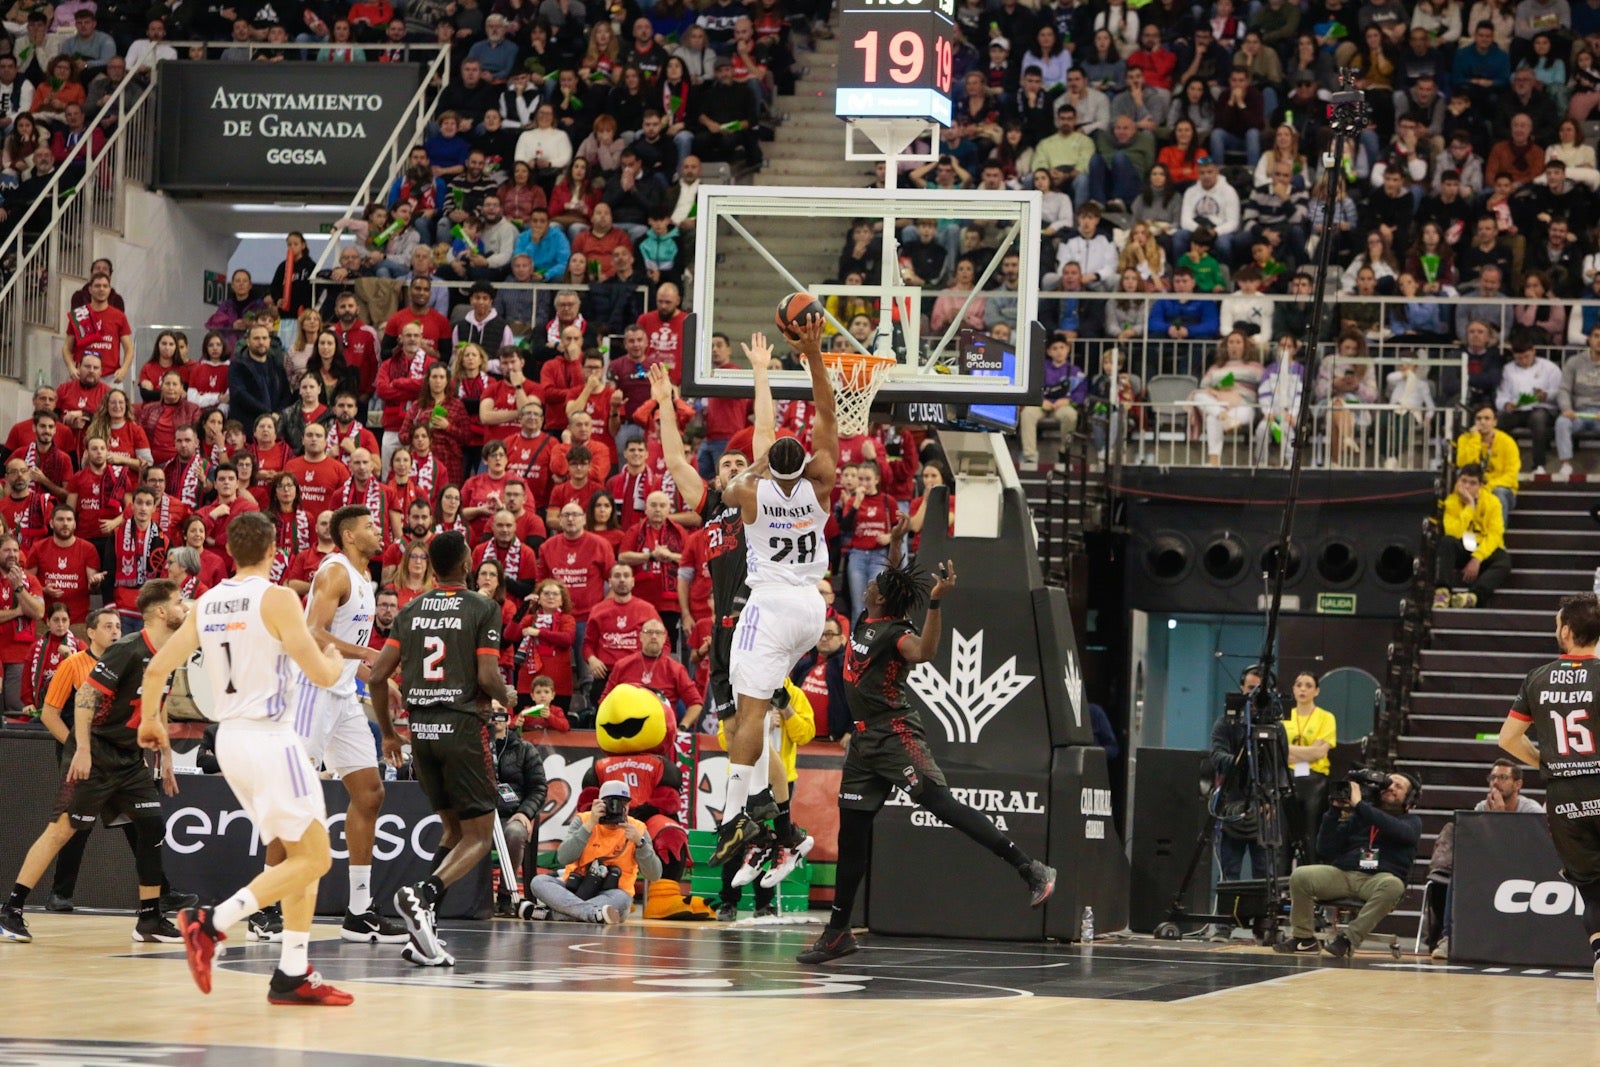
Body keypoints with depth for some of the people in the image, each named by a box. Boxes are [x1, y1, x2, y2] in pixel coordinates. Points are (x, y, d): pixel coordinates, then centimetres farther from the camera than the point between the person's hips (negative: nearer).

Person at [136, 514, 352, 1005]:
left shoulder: (206, 604, 8)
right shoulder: (277, 599, -11)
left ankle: (293, 974, 10)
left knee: (300, 854, 15)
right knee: (314, 858, -4)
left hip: (230, 739, 8)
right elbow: (320, 675, -14)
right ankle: (211, 921, -15)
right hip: (270, 738, -8)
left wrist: (151, 720, 29)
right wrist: (336, 662, 10)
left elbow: (156, 670, 11)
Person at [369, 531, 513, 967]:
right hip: (463, 726, -5)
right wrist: (506, 697, 9)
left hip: (422, 729, 5)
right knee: (478, 836, 2)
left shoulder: (411, 611, 9)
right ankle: (423, 895, -25)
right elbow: (487, 677, -13)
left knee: (454, 829, 20)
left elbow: (378, 676, 5)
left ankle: (422, 930, 6)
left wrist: (388, 733, 17)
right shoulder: (483, 609, -5)